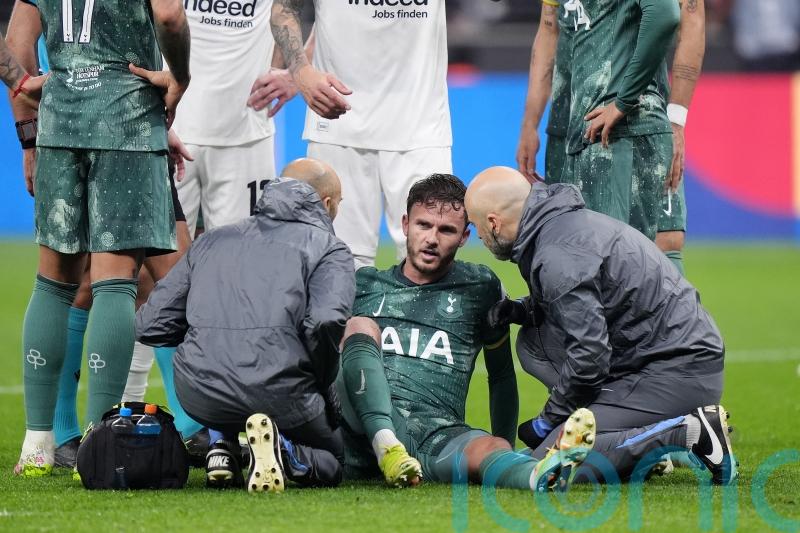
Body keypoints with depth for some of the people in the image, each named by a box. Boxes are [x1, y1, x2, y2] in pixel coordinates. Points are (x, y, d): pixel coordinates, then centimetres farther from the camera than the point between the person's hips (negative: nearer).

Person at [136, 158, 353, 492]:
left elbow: (149, 326, 17)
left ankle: (223, 447, 11)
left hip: (199, 397, 4)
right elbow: (325, 321, -12)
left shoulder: (213, 240, 23)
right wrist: (323, 385, 6)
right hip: (277, 396, -4)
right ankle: (283, 452, -12)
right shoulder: (329, 248, 9)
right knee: (334, 461, 23)